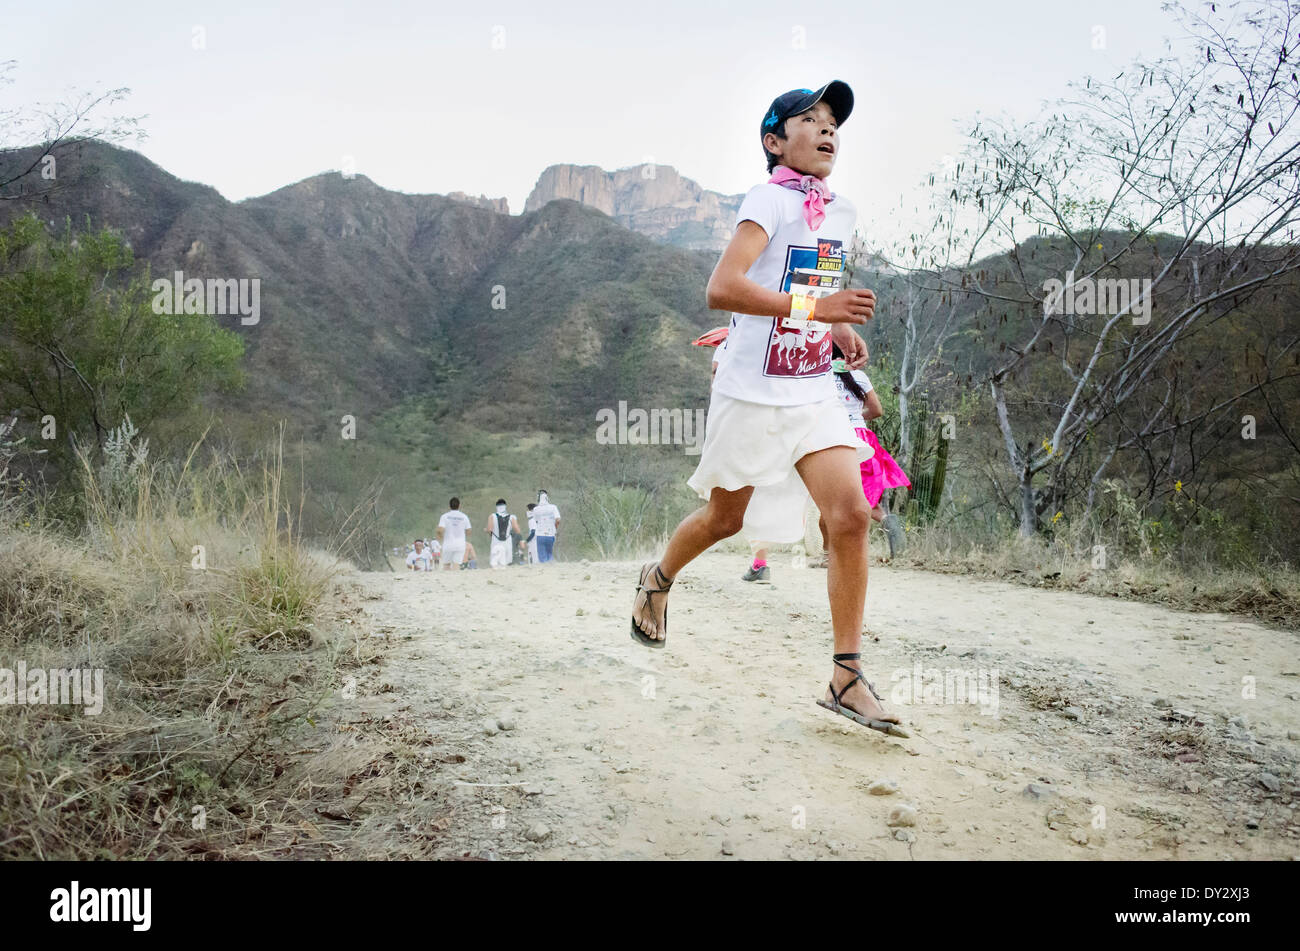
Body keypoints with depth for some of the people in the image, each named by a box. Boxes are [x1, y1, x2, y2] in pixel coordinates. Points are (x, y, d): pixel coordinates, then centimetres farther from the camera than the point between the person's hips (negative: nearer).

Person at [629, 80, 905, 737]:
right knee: (724, 519, 11)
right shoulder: (769, 201, -12)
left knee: (851, 516, -10)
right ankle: (658, 579, 43)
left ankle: (846, 676, -3)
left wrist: (842, 331, 8)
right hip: (751, 393, -5)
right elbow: (721, 289, -26)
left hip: (814, 393, 5)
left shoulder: (842, 213, 11)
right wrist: (818, 307, -33)